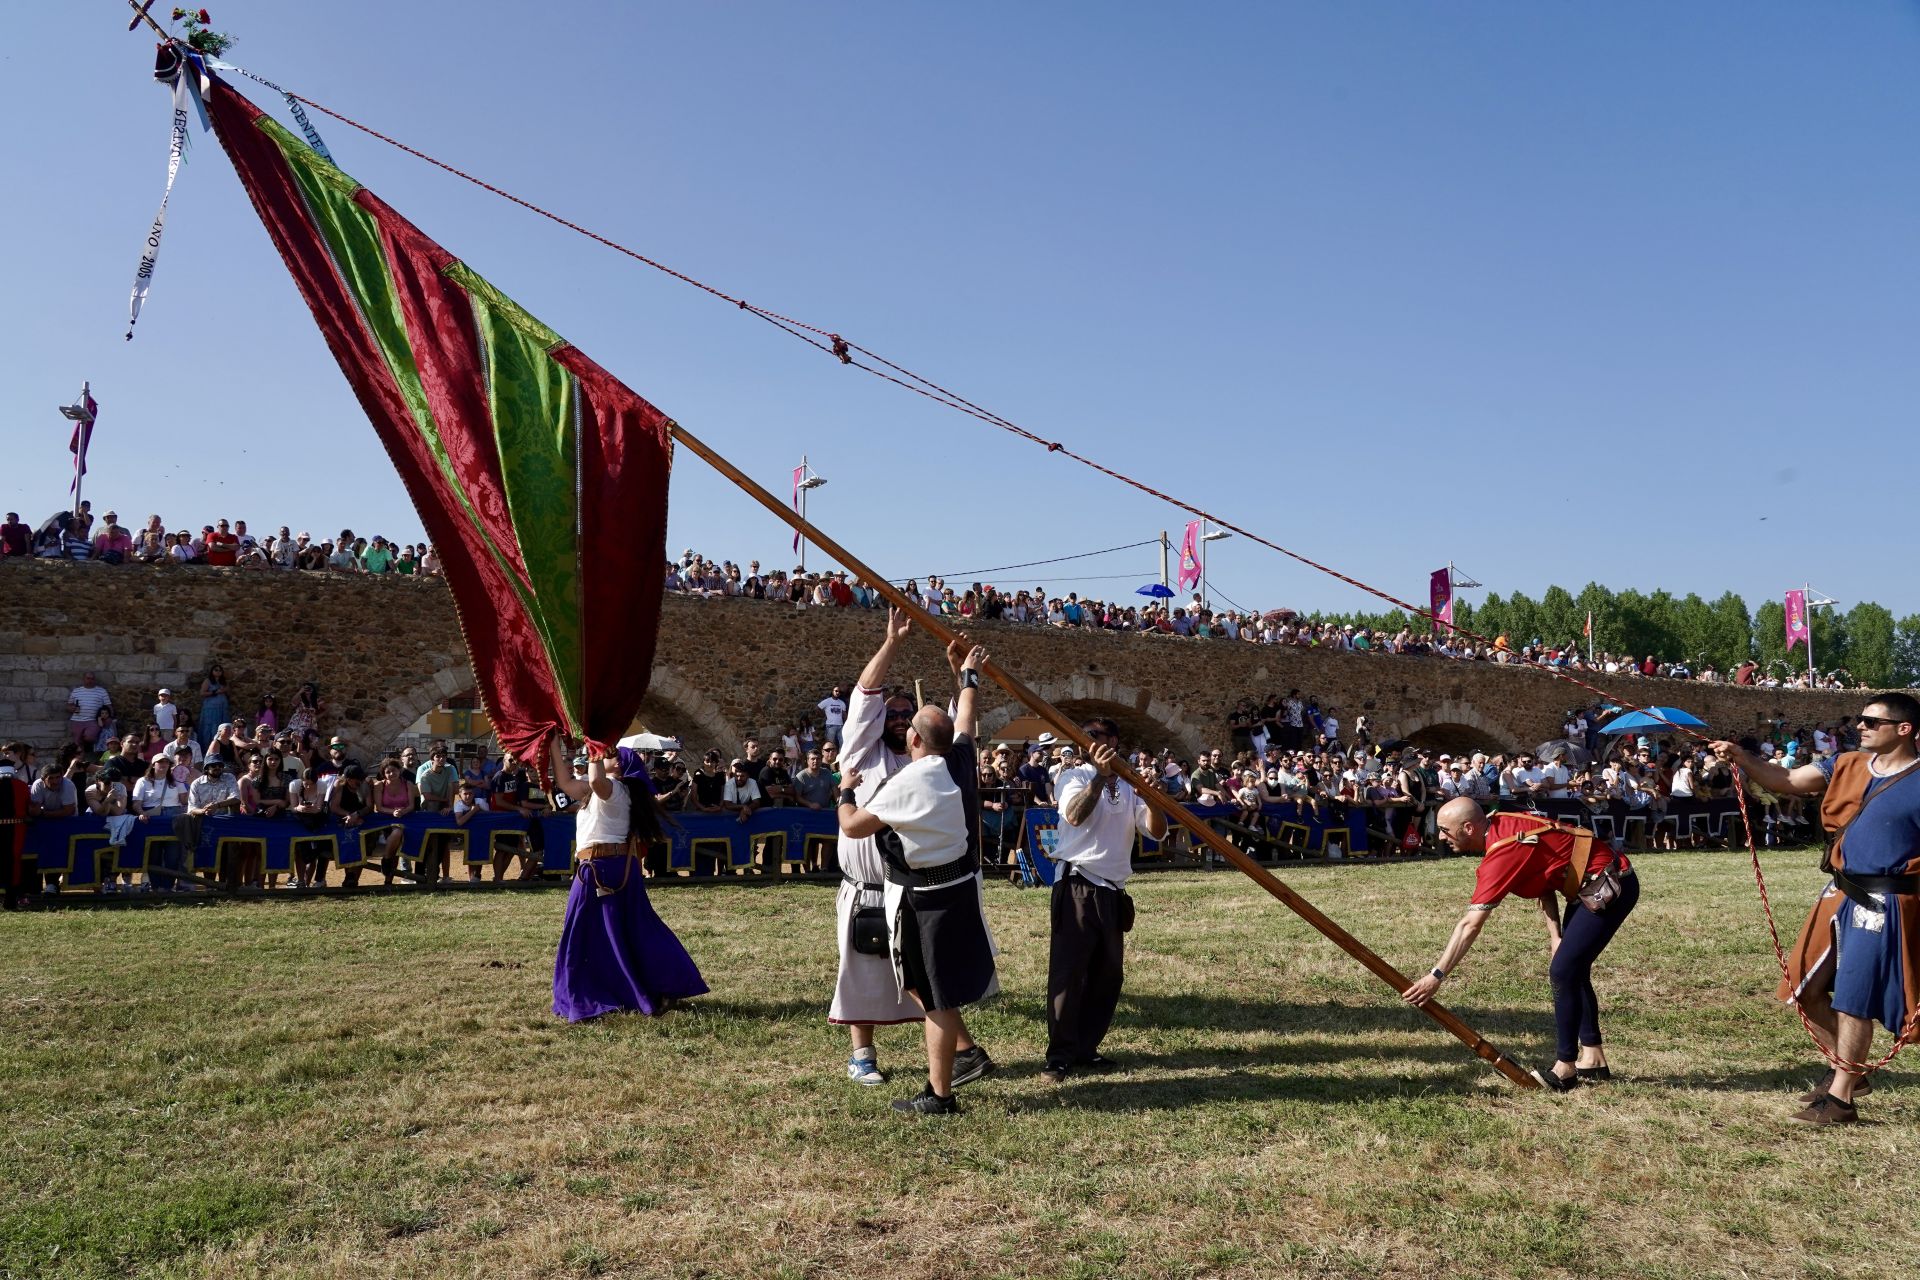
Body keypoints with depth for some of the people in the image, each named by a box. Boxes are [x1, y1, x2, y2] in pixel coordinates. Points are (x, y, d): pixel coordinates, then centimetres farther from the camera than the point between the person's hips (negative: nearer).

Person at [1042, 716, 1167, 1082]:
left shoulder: (1127, 786, 13)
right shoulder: (1073, 776, -3)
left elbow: (1156, 831, 4)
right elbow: (1074, 815, -23)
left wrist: (1153, 800, -14)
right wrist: (1100, 776, -31)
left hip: (1113, 890, 7)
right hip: (1078, 886, -6)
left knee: (1108, 974, 10)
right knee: (1068, 972, -7)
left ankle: (1085, 1050, 20)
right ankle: (1060, 1056, -2)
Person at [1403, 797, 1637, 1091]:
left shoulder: (1503, 852, -26)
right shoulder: (1501, 825, -1)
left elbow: (1470, 925, -28)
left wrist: (1436, 976, -27)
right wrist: (1555, 935, -1)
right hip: (1593, 886, 10)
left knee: (1562, 970, -11)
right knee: (1572, 969, 14)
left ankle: (1565, 1069, -2)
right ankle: (1593, 1060, 22)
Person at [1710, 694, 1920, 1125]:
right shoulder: (1847, 765, 7)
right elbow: (1787, 782, -1)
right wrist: (1743, 758, -18)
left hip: (1883, 906, -7)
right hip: (1840, 895, 7)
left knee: (1853, 1000, -1)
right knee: (1806, 989, 12)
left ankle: (1840, 1099, 13)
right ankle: (1847, 1072, 31)